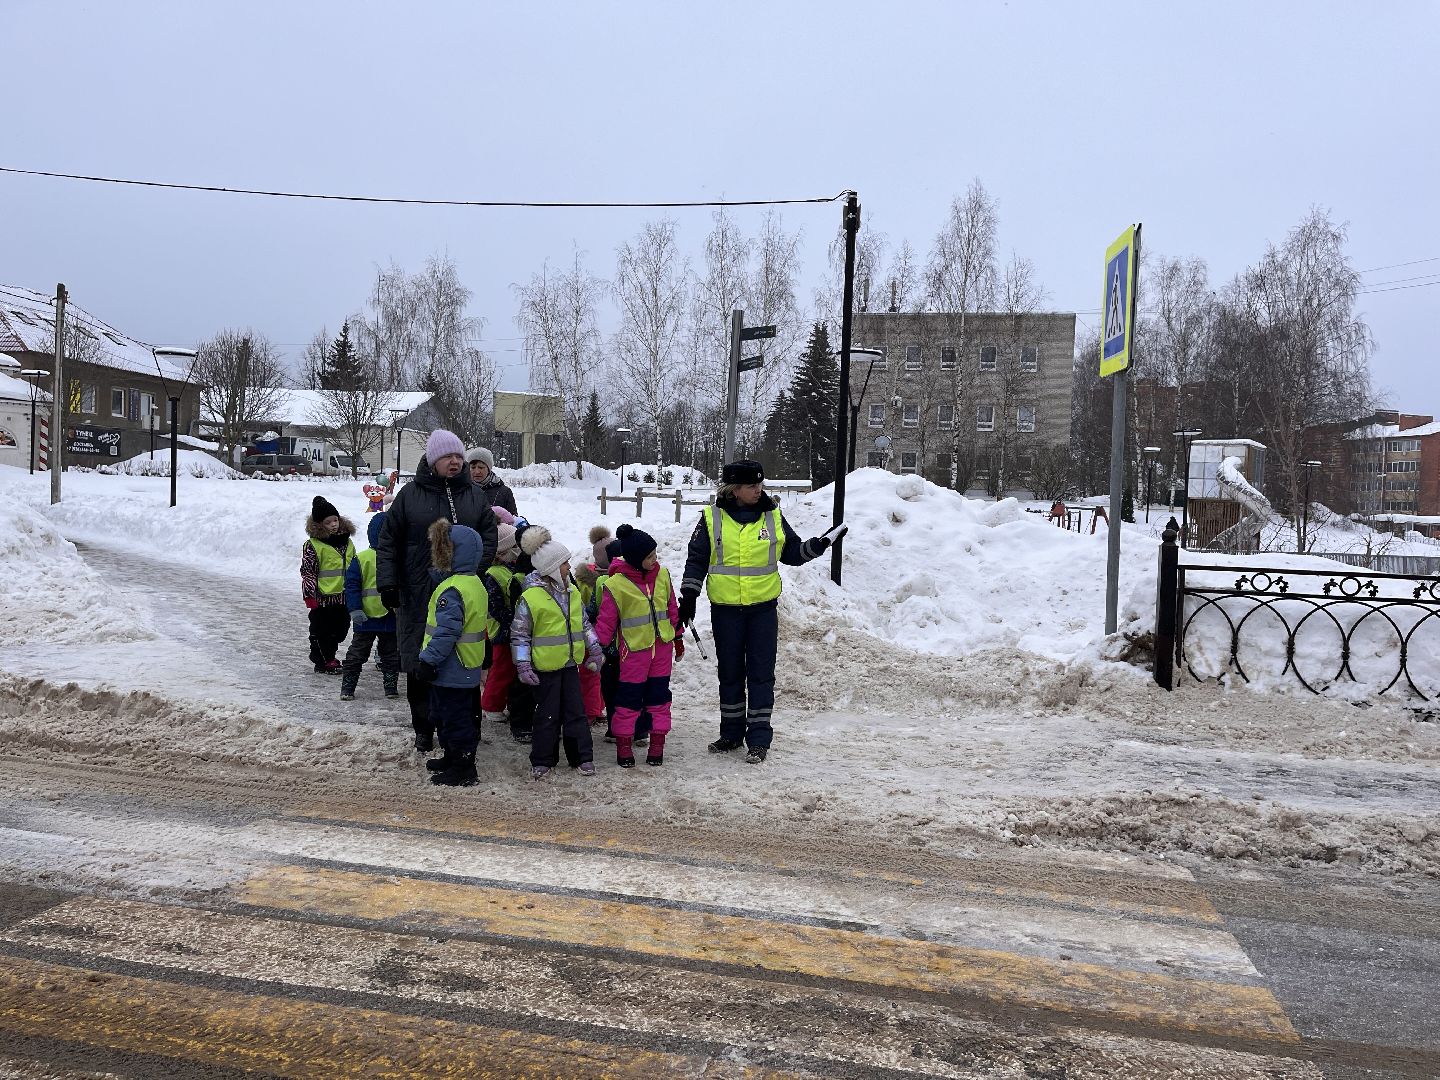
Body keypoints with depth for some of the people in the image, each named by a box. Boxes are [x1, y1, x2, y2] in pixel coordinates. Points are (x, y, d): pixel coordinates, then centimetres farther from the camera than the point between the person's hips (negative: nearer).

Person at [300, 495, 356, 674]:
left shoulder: (347, 542, 9)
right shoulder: (313, 545, -9)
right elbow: (307, 571, -10)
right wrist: (310, 595, -14)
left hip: (343, 597, 6)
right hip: (322, 598, -6)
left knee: (340, 629, 15)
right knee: (321, 631, 4)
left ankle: (329, 657, 32)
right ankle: (323, 662, 14)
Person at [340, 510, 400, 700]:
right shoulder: (362, 558, -8)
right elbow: (352, 585, -9)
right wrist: (355, 610, -16)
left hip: (392, 617, 4)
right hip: (367, 616, -3)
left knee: (391, 654, 13)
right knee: (357, 653, 6)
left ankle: (391, 686, 24)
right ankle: (347, 687, 14)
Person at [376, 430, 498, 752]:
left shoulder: (475, 496, 8)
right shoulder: (410, 495, 2)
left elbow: (489, 539, 6)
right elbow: (388, 542, 4)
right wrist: (387, 582, -4)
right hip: (418, 595, -1)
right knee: (420, 665, 5)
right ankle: (423, 728, 19)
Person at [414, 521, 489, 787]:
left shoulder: (453, 590, -24)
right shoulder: (475, 583, 8)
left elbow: (446, 632, -26)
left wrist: (428, 661, -21)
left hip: (452, 672, -10)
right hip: (468, 670, 10)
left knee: (455, 718, 0)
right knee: (448, 716, 23)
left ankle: (462, 770, 9)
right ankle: (453, 758, 36)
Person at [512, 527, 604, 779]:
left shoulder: (572, 592, 6)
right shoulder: (530, 597, -15)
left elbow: (583, 623, 18)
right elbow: (519, 634, -10)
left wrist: (594, 649, 14)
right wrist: (523, 666, -13)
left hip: (570, 663, 6)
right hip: (545, 666, -6)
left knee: (576, 711, 10)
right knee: (547, 715, 3)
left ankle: (582, 757, 19)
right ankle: (542, 761, 16)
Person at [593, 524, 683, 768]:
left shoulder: (662, 575, 3)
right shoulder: (616, 584, -12)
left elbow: (671, 608, 14)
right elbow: (606, 620, -4)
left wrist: (678, 637, 18)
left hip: (662, 646, 4)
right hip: (634, 649, -4)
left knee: (659, 695, 9)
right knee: (629, 697, 1)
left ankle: (657, 743, 18)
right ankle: (624, 745, 13)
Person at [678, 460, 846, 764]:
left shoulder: (773, 516, 3)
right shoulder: (712, 518, -2)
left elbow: (792, 553, 10)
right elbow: (696, 559, 4)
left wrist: (820, 544, -5)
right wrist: (689, 596, -2)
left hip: (763, 607, 0)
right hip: (725, 609, 0)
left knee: (761, 673, 0)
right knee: (730, 672, 10)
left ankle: (759, 738, 7)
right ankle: (732, 733, 23)